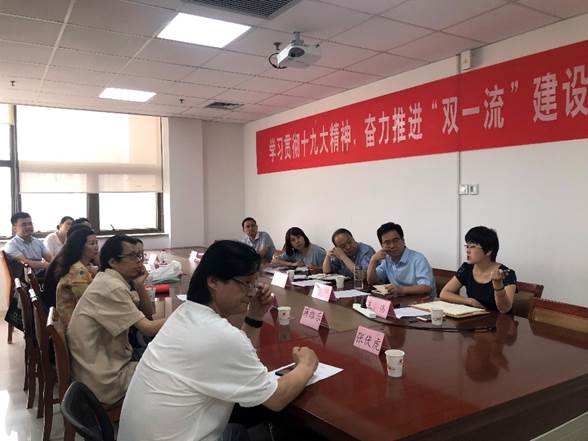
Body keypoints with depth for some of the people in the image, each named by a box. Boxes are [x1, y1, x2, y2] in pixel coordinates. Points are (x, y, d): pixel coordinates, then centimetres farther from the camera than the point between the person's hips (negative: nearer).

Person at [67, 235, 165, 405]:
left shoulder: (109, 282, 6)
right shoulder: (111, 287, -22)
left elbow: (147, 313, 8)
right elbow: (148, 328, -24)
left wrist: (139, 286, -8)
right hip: (104, 380, -9)